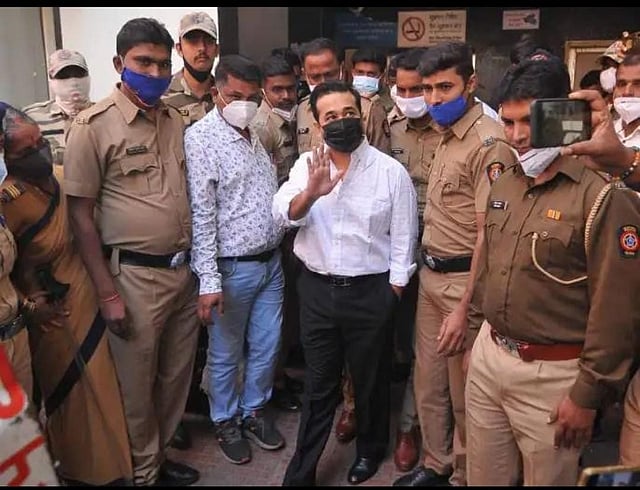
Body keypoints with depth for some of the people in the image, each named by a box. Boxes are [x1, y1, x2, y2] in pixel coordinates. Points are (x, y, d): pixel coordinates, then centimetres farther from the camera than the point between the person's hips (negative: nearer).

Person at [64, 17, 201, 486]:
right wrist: (108, 293, -12)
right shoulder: (94, 125, -9)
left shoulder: (176, 120, 7)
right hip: (135, 276, -5)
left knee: (176, 377, 18)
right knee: (137, 385, 10)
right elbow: (81, 215, -9)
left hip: (186, 270, 5)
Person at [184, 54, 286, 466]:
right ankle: (226, 421, 31)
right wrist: (209, 280, -20)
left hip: (271, 262, 6)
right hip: (233, 268, -6)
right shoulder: (202, 137, -12)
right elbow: (201, 213, -17)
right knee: (226, 354, 11)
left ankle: (255, 409, 37)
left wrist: (279, 249, 12)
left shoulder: (256, 133, 10)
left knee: (266, 346, 16)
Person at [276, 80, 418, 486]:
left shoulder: (391, 171, -8)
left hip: (370, 292, -2)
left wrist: (392, 294, -5)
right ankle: (301, 471, 30)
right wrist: (311, 192, -34)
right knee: (318, 383, 15)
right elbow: (284, 213, -14)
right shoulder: (307, 165, 1)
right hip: (317, 289, 2)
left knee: (371, 379, 17)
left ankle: (371, 449, 43)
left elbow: (403, 240, -5)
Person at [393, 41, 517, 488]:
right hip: (431, 274, 8)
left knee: (464, 392, 8)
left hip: (464, 280, -8)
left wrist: (465, 307, -19)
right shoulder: (448, 136, 11)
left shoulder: (489, 143, -17)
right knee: (428, 381, 18)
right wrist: (429, 271, 11)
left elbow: (488, 236, -20)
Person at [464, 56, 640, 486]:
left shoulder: (604, 197, -17)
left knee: (547, 479, 14)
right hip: (487, 357, 7)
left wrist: (587, 395, -12)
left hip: (551, 374, -6)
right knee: (483, 477, 20)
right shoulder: (504, 185, 6)